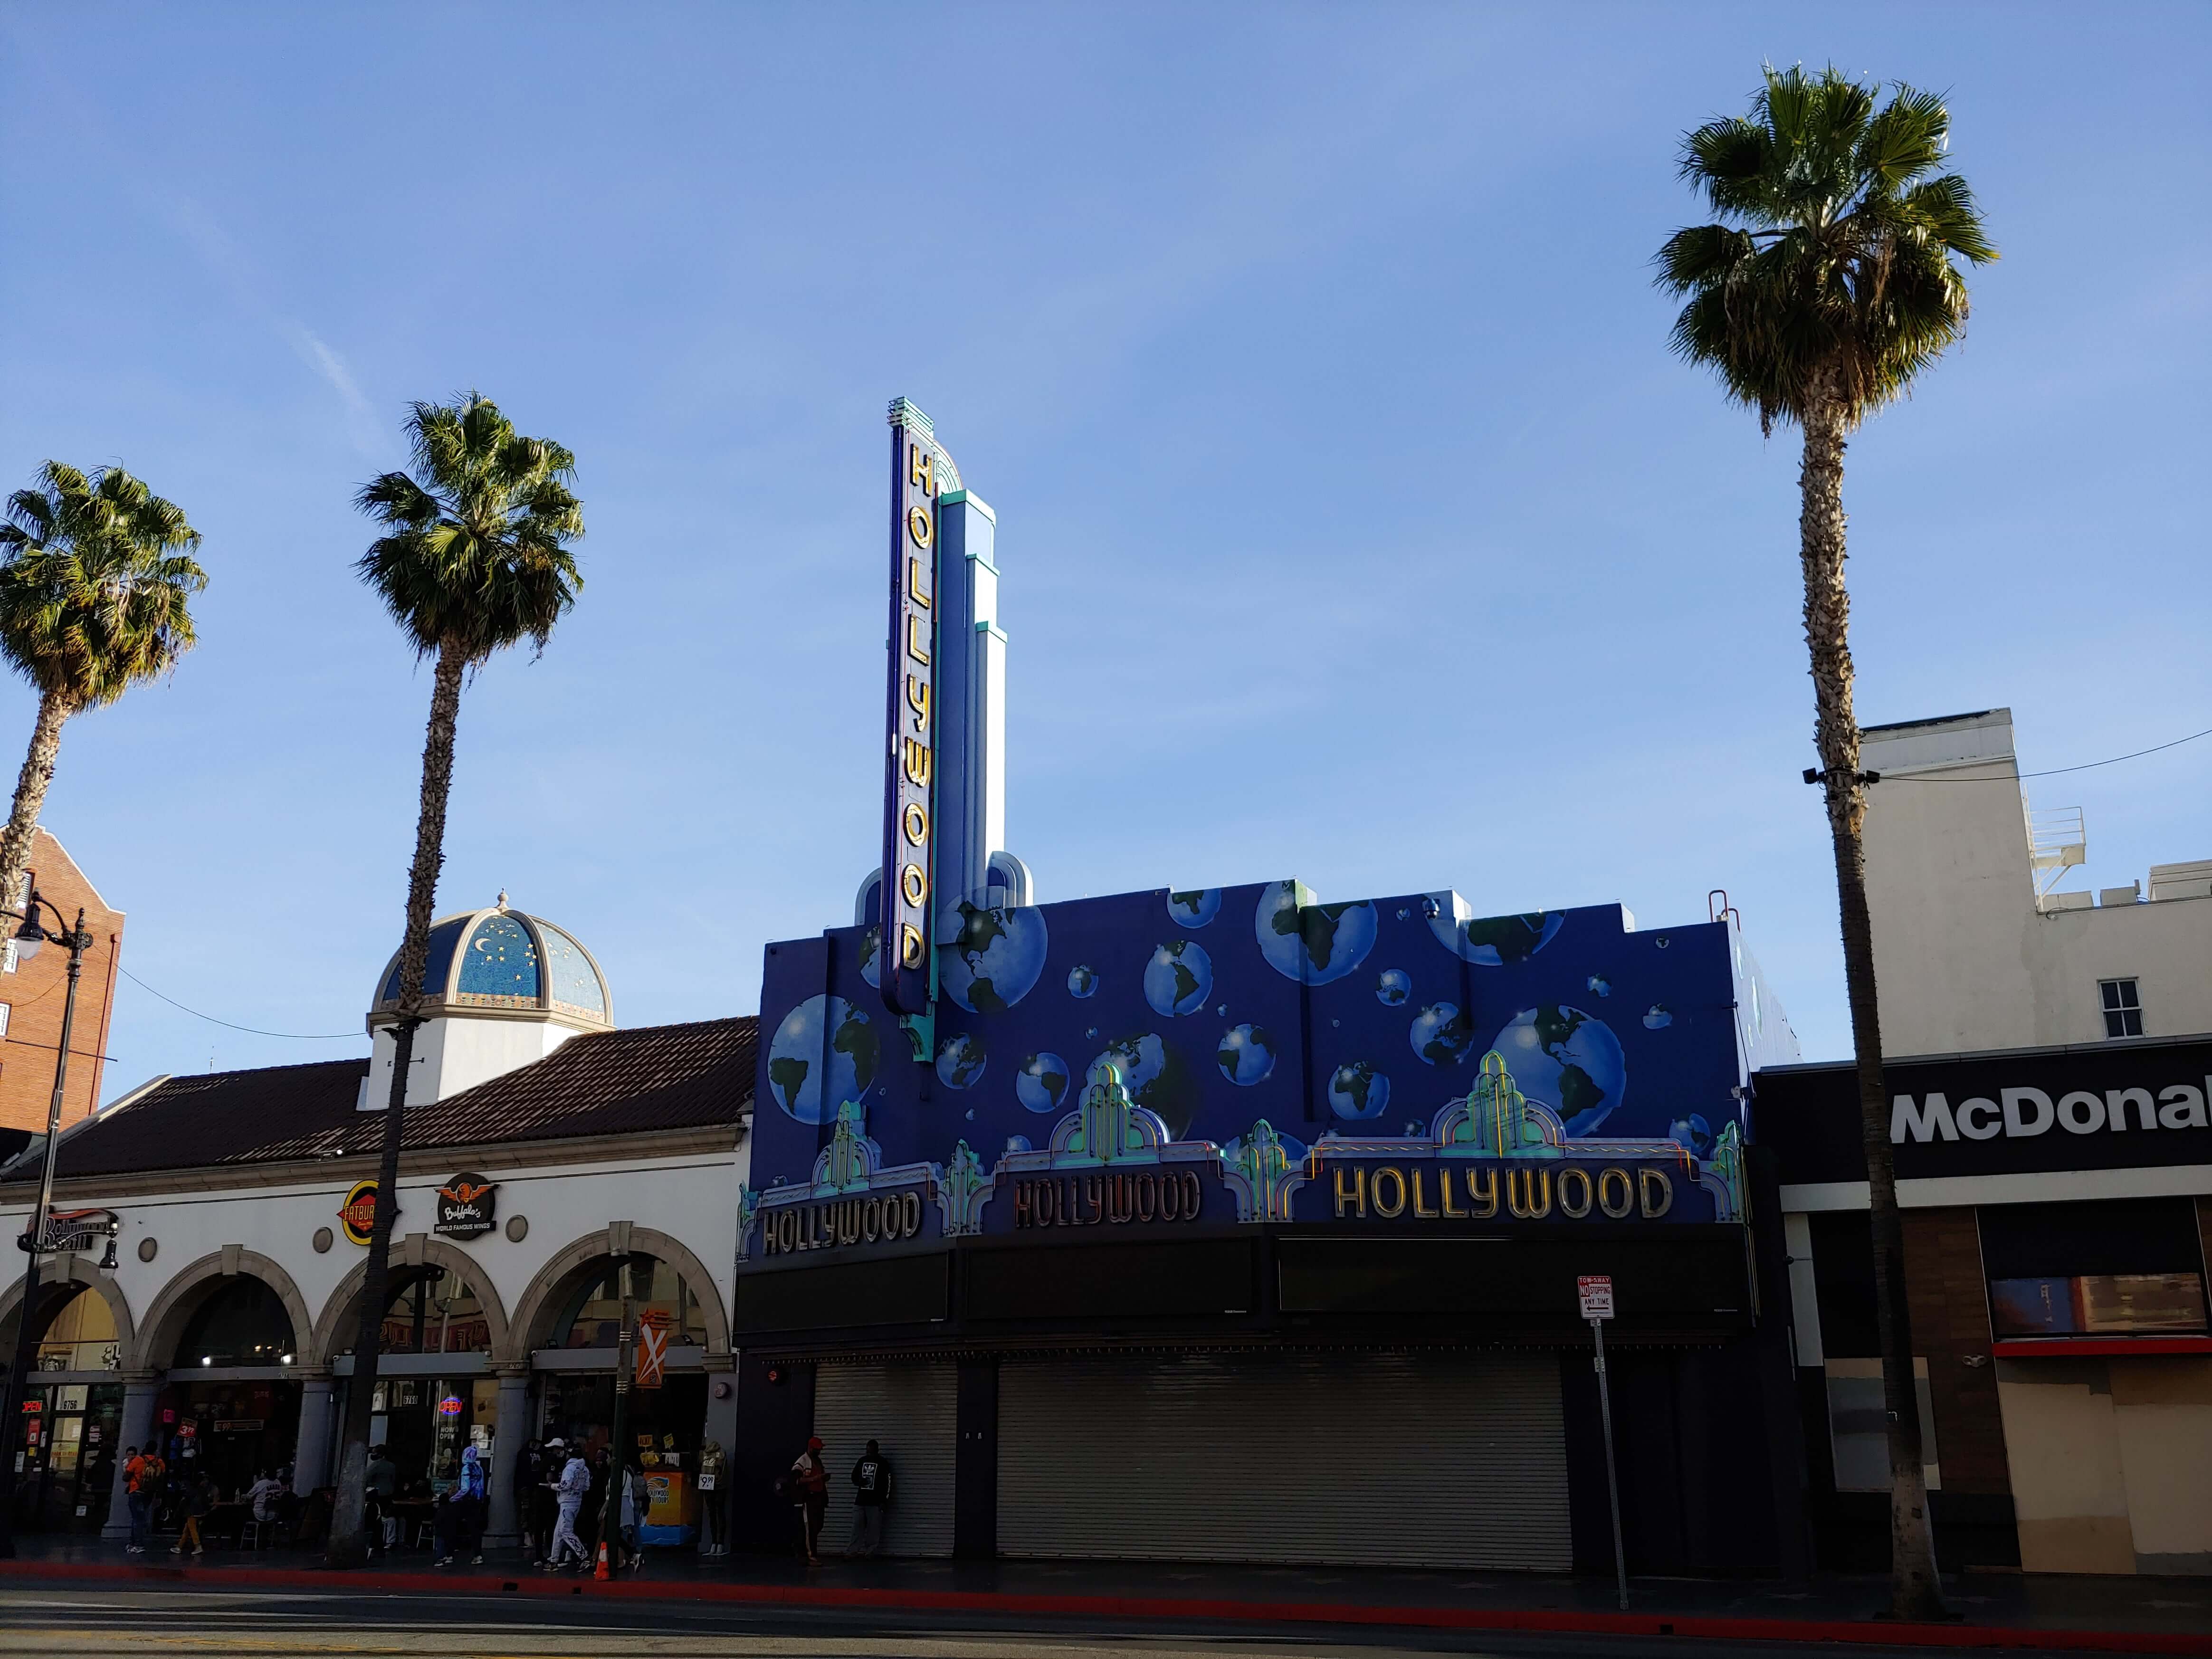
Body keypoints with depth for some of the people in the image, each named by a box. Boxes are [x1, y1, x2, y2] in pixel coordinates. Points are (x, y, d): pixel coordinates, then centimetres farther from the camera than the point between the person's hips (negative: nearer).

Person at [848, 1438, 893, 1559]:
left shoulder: (883, 1463, -2)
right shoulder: (862, 1461, 11)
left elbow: (888, 1483, -4)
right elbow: (854, 1476, 19)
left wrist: (885, 1501, -10)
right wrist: (859, 1481, -6)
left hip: (875, 1501, -4)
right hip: (860, 1500, 4)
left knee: (874, 1529, -4)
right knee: (857, 1526, 2)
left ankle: (871, 1551, 1)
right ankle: (854, 1550, 6)